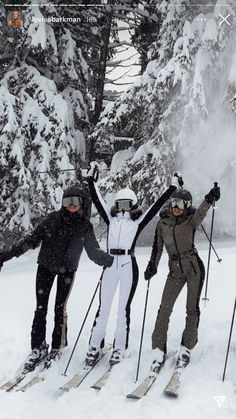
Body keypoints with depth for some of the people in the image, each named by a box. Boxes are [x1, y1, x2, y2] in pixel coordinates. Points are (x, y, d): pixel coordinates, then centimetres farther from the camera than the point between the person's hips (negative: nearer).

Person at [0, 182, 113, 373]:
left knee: (60, 309, 1)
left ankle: (57, 348, 18)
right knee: (41, 308, 1)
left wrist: (113, 261, -24)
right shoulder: (54, 218, -9)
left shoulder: (86, 226, -8)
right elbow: (33, 239, -5)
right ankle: (38, 347, 13)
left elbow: (94, 252, -7)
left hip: (67, 271, -1)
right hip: (45, 266, 1)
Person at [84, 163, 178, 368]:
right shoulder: (111, 219, 11)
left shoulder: (138, 221, 5)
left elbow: (156, 206, 1)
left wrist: (172, 187, -1)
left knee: (124, 308, 5)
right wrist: (91, 179, 10)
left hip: (129, 266, -2)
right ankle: (95, 345, 15)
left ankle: (119, 348, 15)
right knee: (103, 307, 6)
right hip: (110, 265, 2)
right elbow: (97, 200, 11)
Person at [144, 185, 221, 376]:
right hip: (175, 271, 3)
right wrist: (152, 267, -1)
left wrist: (210, 199, -47)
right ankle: (159, 350, 9)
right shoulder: (162, 223, 3)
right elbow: (157, 247, 9)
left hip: (194, 268, -2)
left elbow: (201, 212, -28)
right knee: (164, 309, -1)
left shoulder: (191, 221, -5)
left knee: (192, 309, 2)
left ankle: (186, 348, 17)